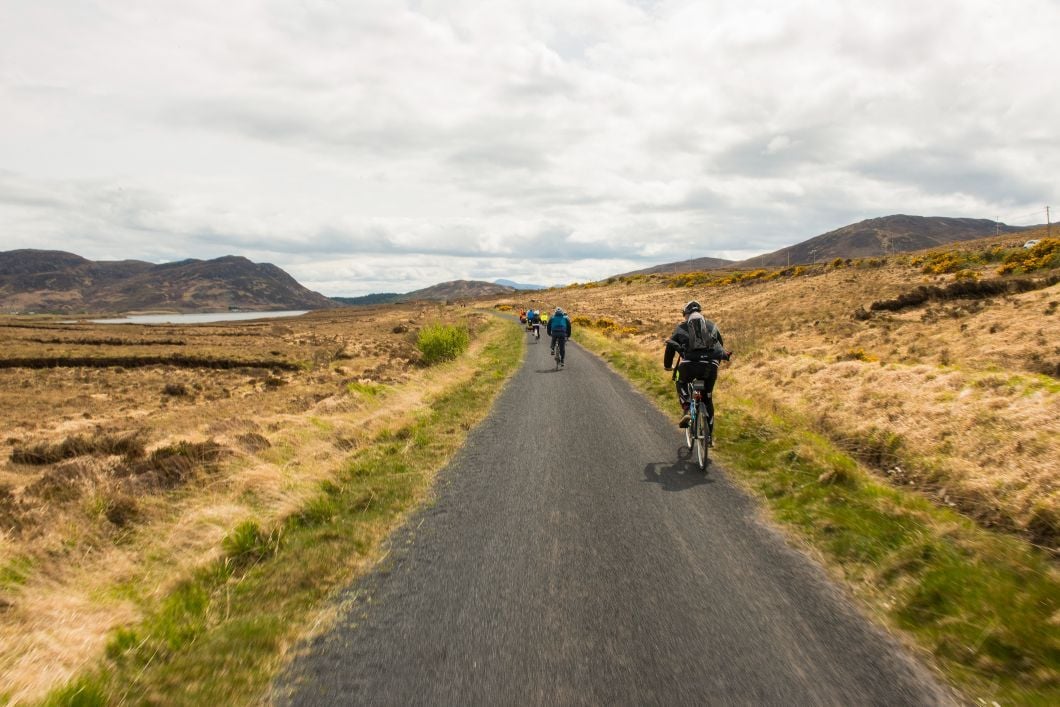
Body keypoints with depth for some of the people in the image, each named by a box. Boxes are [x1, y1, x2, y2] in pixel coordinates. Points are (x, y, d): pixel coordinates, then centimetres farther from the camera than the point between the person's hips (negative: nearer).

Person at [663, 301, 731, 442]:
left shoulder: (681, 328, 14)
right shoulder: (712, 326, 21)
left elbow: (670, 347, 19)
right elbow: (721, 345, 33)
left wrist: (667, 365, 34)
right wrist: (725, 356, 53)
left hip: (690, 365, -2)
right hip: (711, 366, 2)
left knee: (682, 384, 31)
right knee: (707, 398, 20)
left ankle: (687, 410, 6)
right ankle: (709, 436, 21)